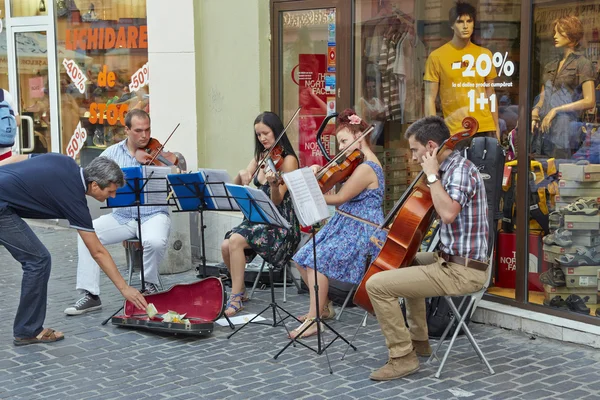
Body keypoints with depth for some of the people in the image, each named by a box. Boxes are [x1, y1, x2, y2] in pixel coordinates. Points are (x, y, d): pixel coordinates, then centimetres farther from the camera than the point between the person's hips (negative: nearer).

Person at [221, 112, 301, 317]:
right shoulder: (261, 157, 13)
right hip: (258, 217, 6)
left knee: (235, 241, -27)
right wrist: (241, 174, -13)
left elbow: (276, 200, -16)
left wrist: (274, 183, -37)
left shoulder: (288, 160, -8)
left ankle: (236, 298, -17)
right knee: (226, 246, -18)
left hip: (281, 225, -6)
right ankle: (240, 290, 5)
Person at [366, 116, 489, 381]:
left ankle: (403, 356, -6)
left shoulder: (461, 170, -18)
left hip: (461, 271, -11)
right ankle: (419, 340, 37)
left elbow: (448, 213, -35)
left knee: (377, 284, -16)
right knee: (409, 263, 37)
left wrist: (431, 175, -24)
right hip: (453, 260, 11)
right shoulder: (453, 168, 12)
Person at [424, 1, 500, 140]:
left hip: (485, 129, 3)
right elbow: (430, 98, -2)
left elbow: (490, 94, 15)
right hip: (454, 131, -3)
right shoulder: (437, 56, -1)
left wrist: (496, 127, 11)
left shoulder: (484, 54, 10)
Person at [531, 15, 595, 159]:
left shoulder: (583, 64, 1)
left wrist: (556, 110, -10)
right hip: (545, 131, 6)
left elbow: (590, 101, -7)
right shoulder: (551, 66, 19)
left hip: (566, 130, -6)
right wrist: (535, 111, 0)